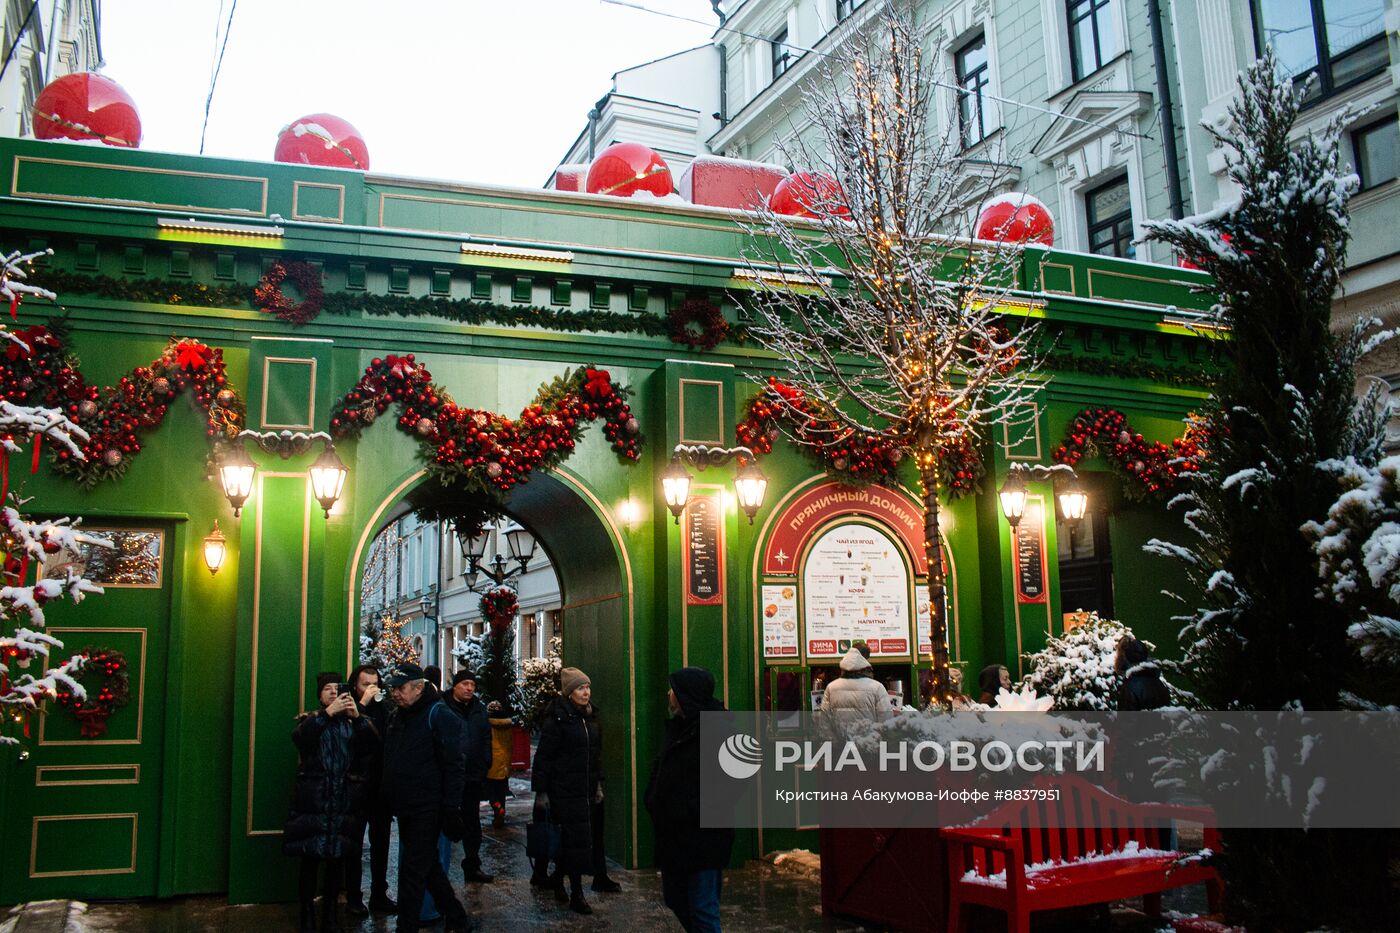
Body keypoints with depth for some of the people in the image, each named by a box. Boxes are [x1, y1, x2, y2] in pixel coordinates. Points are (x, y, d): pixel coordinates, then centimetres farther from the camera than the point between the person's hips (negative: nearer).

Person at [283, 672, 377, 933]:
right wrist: (328, 712, -22)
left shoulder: (354, 721, 13)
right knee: (310, 859, -4)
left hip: (344, 803, 2)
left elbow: (373, 745, -4)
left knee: (337, 859, 4)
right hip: (313, 802, -2)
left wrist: (357, 716, -17)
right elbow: (298, 737, -14)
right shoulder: (310, 720, 9)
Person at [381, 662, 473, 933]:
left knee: (413, 872, -5)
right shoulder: (396, 717, 12)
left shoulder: (439, 715, -12)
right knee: (428, 867, 16)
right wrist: (390, 800, 17)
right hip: (405, 807, 8)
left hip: (427, 809, -8)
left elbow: (454, 764, -15)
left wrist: (451, 807, -20)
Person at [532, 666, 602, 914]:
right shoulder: (557, 717, -12)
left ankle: (559, 880, 28)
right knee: (577, 838, -7)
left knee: (570, 838, 10)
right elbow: (544, 756, -13)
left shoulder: (590, 716, 11)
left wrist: (598, 783, 18)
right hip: (565, 789, -7)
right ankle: (576, 895, -1)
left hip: (586, 789, 7)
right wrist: (541, 790, -13)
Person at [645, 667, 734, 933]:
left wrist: (693, 815, -18)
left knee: (703, 911, -1)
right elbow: (660, 769, 20)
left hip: (702, 839, -9)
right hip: (672, 838, 9)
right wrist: (654, 802, 5)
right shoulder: (678, 727, 11)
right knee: (676, 900, 18)